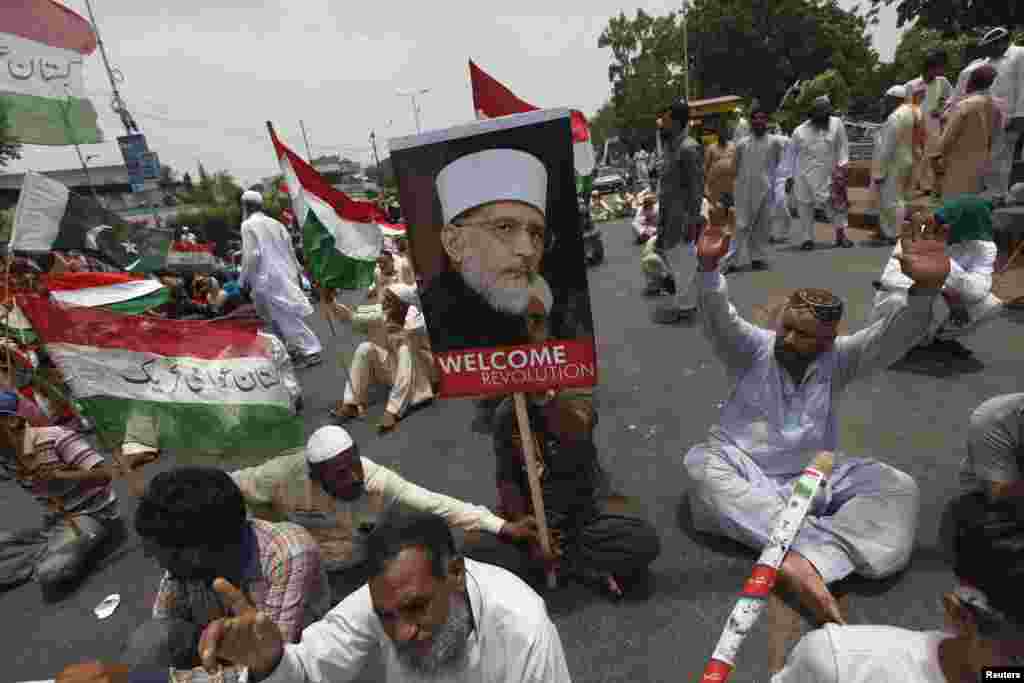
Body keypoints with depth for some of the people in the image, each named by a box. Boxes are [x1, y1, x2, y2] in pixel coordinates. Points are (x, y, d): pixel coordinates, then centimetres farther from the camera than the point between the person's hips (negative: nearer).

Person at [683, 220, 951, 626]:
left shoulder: (837, 360, 2)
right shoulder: (751, 348, -3)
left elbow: (892, 337, -15)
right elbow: (718, 320, -21)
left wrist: (925, 290, -34)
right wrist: (709, 268, -40)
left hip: (812, 477, 2)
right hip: (744, 471, -2)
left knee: (898, 488, -17)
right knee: (702, 465, -33)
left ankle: (807, 559, -36)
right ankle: (813, 546, -37)